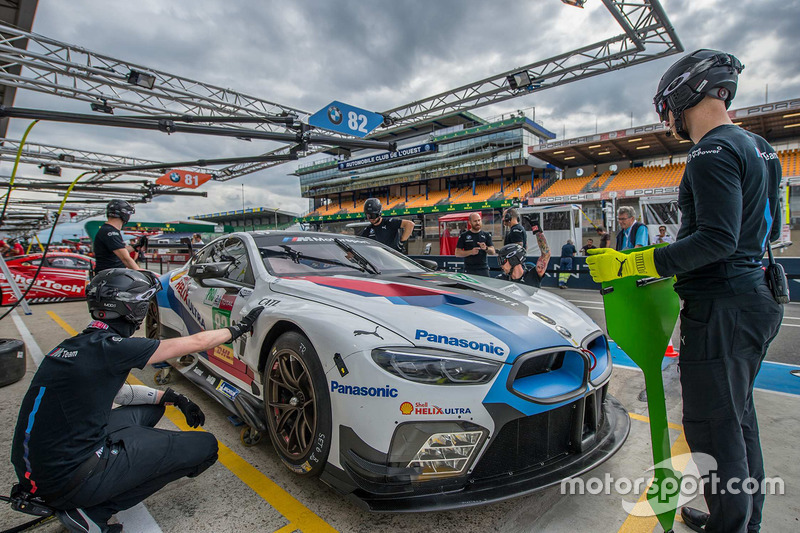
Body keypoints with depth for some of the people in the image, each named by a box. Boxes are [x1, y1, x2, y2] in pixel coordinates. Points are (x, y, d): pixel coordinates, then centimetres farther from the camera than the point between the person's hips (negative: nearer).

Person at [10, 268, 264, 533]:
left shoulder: (78, 343, 5)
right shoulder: (111, 347, -22)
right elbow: (196, 342, -14)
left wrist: (170, 397, 9)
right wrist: (238, 328, 1)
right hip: (68, 479, -9)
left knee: (151, 407, 23)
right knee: (205, 447, -7)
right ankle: (92, 512, -2)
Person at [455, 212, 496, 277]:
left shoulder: (486, 235, 12)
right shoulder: (463, 236, 5)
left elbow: (493, 252, 8)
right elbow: (457, 253, 1)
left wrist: (486, 248, -14)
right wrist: (471, 252, -14)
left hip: (483, 269, 2)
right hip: (469, 270, -2)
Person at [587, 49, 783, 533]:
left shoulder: (714, 152, -15)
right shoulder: (758, 148, 17)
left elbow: (717, 239, -25)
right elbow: (769, 230, 21)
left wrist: (631, 265, -25)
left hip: (721, 308, -11)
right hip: (756, 298, 11)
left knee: (714, 430, 1)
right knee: (739, 419, 21)